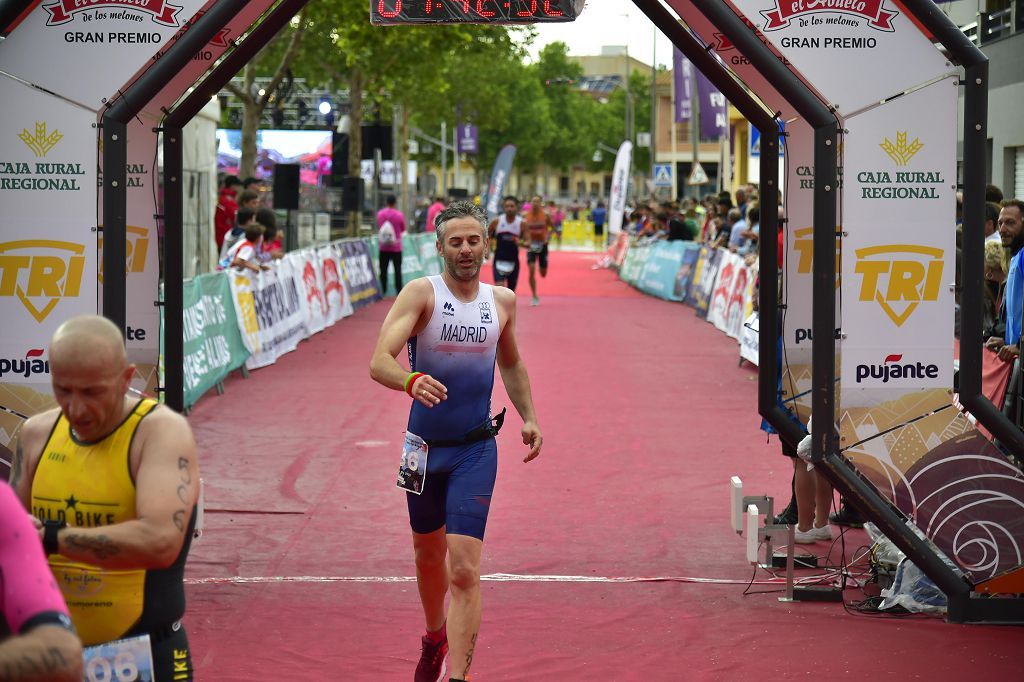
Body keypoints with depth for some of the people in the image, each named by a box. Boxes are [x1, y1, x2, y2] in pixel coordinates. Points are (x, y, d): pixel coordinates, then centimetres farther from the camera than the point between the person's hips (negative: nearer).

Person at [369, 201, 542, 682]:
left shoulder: (502, 301, 2)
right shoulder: (421, 294, -11)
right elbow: (379, 362, -25)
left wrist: (528, 417, 13)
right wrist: (411, 381, -45)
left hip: (476, 449, 0)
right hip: (424, 446, 0)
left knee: (465, 569, -13)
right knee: (428, 555, 20)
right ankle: (435, 638, 48)